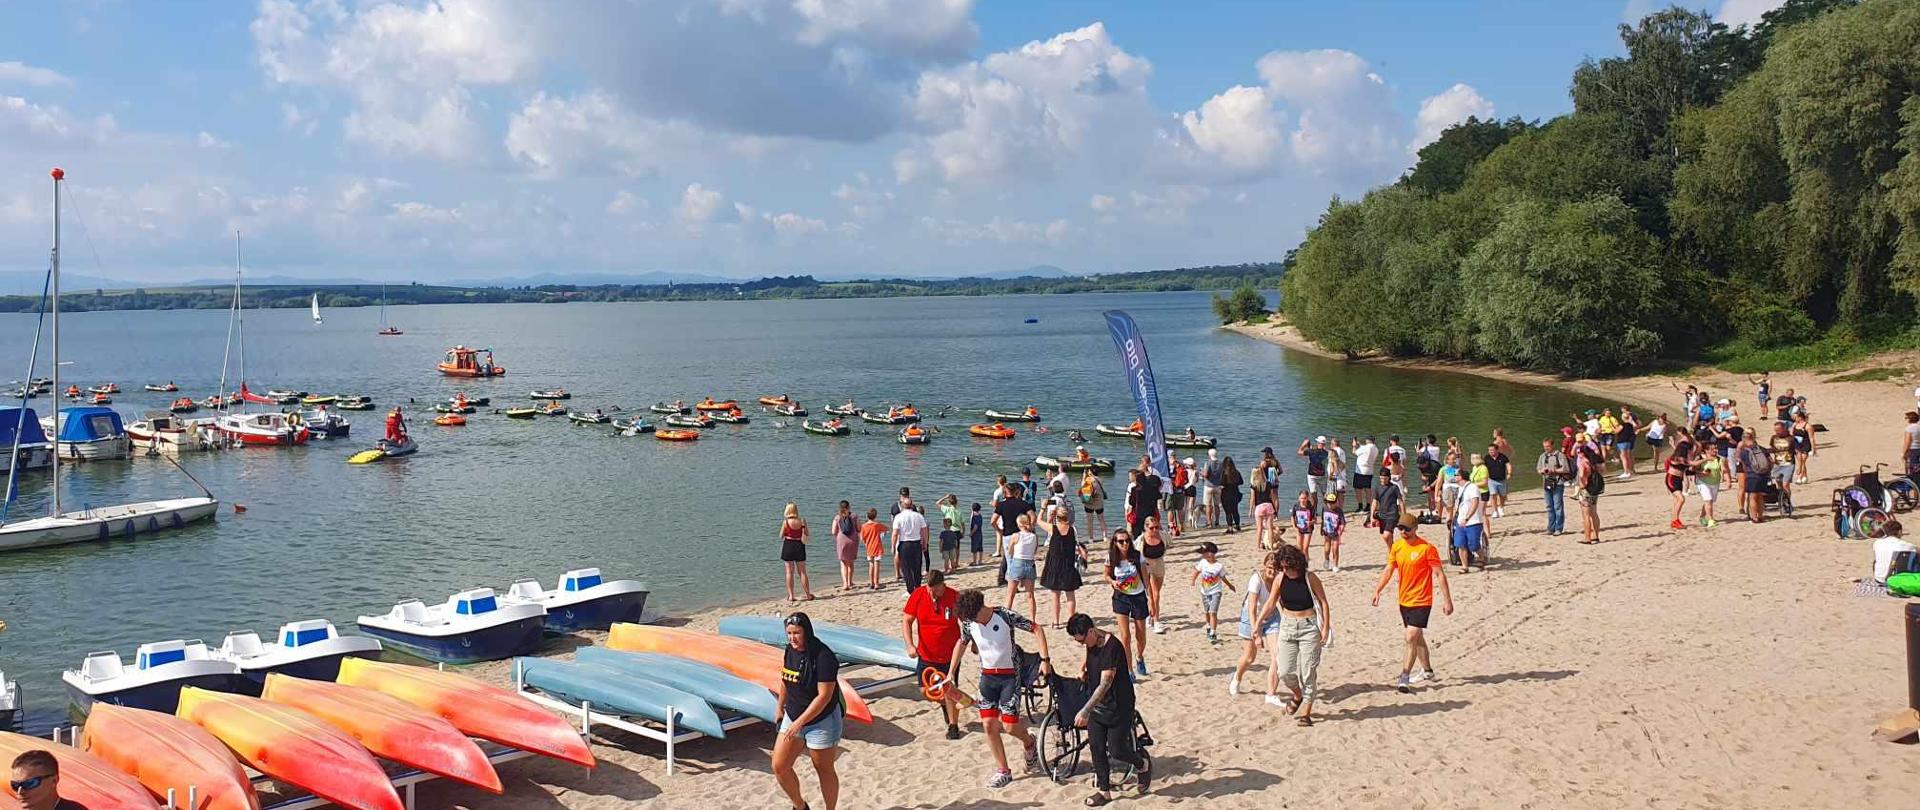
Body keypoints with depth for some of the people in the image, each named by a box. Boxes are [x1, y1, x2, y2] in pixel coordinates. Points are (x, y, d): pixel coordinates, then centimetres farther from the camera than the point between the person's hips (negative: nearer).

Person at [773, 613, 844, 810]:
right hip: (793, 717, 7)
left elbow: (824, 696, -25)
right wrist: (780, 709, 24)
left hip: (822, 721, -7)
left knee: (824, 770, 8)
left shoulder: (823, 657, -24)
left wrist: (799, 722, -25)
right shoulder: (790, 650, -1)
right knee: (779, 767, 5)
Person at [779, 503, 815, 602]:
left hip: (788, 546, -2)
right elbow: (807, 535, 1)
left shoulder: (785, 522, -9)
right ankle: (808, 594, 14)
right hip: (799, 546, 2)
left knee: (789, 572, 6)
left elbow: (781, 536, -4)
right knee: (802, 572, 11)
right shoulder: (802, 521, -4)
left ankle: (790, 596, 3)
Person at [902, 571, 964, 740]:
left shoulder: (955, 597, -14)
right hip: (926, 655, 3)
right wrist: (910, 645, -14)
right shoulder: (918, 595, -10)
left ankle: (953, 726, 18)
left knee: (949, 691, -1)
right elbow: (906, 621, -4)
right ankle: (943, 703, 43)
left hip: (950, 655, -3)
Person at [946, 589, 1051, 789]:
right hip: (987, 676, 5)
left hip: (1010, 676, -4)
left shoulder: (1005, 616, -20)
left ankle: (1029, 743, 27)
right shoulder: (969, 623, -6)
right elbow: (961, 643, 14)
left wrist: (1044, 660, -18)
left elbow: (1036, 629, -12)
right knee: (989, 725, 0)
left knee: (1009, 725, -8)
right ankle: (1003, 771, 14)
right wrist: (950, 673, 15)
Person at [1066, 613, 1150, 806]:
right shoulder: (1092, 644, 0)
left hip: (1118, 707, -8)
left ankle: (1143, 766, 29)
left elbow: (1105, 684, -29)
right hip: (1096, 706, 8)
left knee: (1116, 750, 0)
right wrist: (1084, 671, 5)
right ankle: (1104, 790, 19)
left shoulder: (1112, 647, -26)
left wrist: (1085, 711, -32)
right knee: (1097, 748, 7)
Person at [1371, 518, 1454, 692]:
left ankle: (1405, 677, -10)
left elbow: (1440, 575, -12)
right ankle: (1427, 671, 35)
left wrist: (1447, 600, -13)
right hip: (1404, 601, 7)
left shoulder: (1427, 548, -14)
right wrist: (1378, 590, -2)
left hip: (1421, 601, -7)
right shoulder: (1397, 546, 4)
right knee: (1417, 637, 19)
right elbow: (1388, 569, 9)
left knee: (1411, 638, -13)